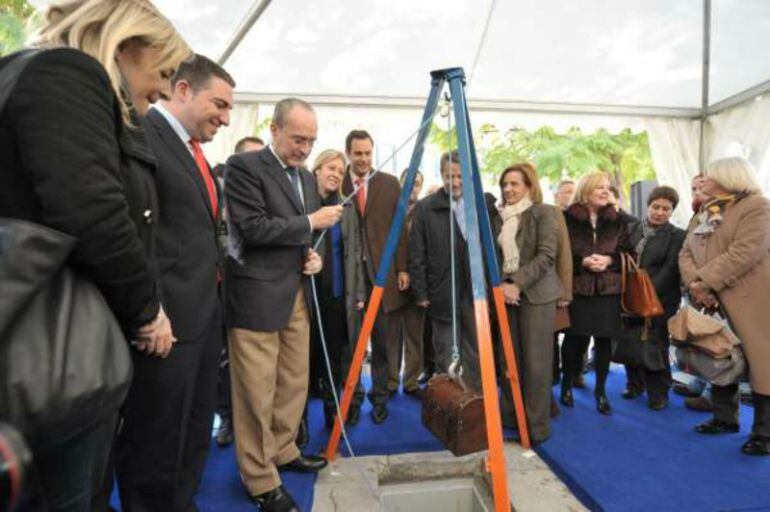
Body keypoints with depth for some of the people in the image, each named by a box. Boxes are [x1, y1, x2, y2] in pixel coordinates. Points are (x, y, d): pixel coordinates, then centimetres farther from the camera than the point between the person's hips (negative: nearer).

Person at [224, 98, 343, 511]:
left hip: (297, 295, 8)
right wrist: (311, 222, -13)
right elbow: (253, 229, -18)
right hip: (257, 297, -7)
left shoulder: (306, 177, 16)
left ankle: (283, 451, 35)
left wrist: (313, 255, 4)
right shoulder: (244, 166, -7)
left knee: (294, 384, 16)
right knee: (257, 393, 1)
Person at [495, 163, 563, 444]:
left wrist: (517, 283, -17)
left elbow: (546, 256, -10)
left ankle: (537, 425, 10)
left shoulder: (544, 212, -2)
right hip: (506, 294, 5)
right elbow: (496, 257, 13)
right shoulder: (502, 217, 14)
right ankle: (510, 416, 21)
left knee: (535, 361, -2)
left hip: (536, 294, -5)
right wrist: (501, 285, -5)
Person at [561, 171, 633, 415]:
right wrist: (582, 261, -18)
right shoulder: (568, 218, -2)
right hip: (577, 287, -3)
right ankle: (566, 384, 21)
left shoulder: (617, 220, 10)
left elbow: (627, 252, 9)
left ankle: (600, 390, 22)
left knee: (604, 339, 6)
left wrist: (609, 260, -10)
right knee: (576, 338, -1)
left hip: (608, 288, 3)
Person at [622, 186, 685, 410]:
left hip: (659, 299, -3)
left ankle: (658, 393, 18)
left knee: (655, 346, 0)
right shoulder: (633, 229, 9)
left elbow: (670, 269, -8)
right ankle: (635, 384, 27)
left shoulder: (677, 236, 0)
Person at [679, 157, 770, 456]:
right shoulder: (703, 215, 16)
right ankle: (725, 418, 29)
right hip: (714, 303, 8)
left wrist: (705, 282, -22)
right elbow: (686, 253, 6)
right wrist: (694, 283, -13)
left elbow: (745, 253, -22)